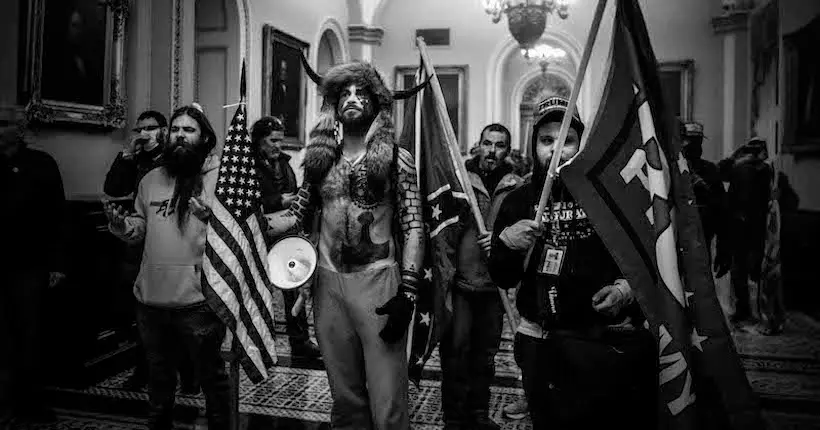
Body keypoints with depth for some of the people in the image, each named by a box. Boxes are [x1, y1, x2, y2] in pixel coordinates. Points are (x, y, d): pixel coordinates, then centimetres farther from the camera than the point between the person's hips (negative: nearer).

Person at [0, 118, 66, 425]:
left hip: (30, 265, -2)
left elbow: (56, 216, -2)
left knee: (30, 336, 6)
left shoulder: (41, 164, 0)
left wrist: (57, 262, -7)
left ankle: (29, 402, 18)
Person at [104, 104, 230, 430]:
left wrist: (212, 218, -30)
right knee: (159, 377, 23)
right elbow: (141, 229, 17)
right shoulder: (151, 179, 10)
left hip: (198, 299, -5)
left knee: (211, 376, 9)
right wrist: (120, 223, -2)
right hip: (151, 299, 5)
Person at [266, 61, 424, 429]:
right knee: (344, 394, 15)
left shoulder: (396, 158, -2)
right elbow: (298, 213, 11)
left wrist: (407, 292, -15)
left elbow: (413, 227, -6)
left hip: (377, 281, -4)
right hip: (328, 282, 4)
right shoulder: (320, 157, 11)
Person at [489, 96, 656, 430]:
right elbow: (503, 279, 5)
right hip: (542, 347, 3)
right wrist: (505, 243, -14)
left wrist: (627, 288, -18)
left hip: (609, 343, -2)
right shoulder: (519, 200, 5)